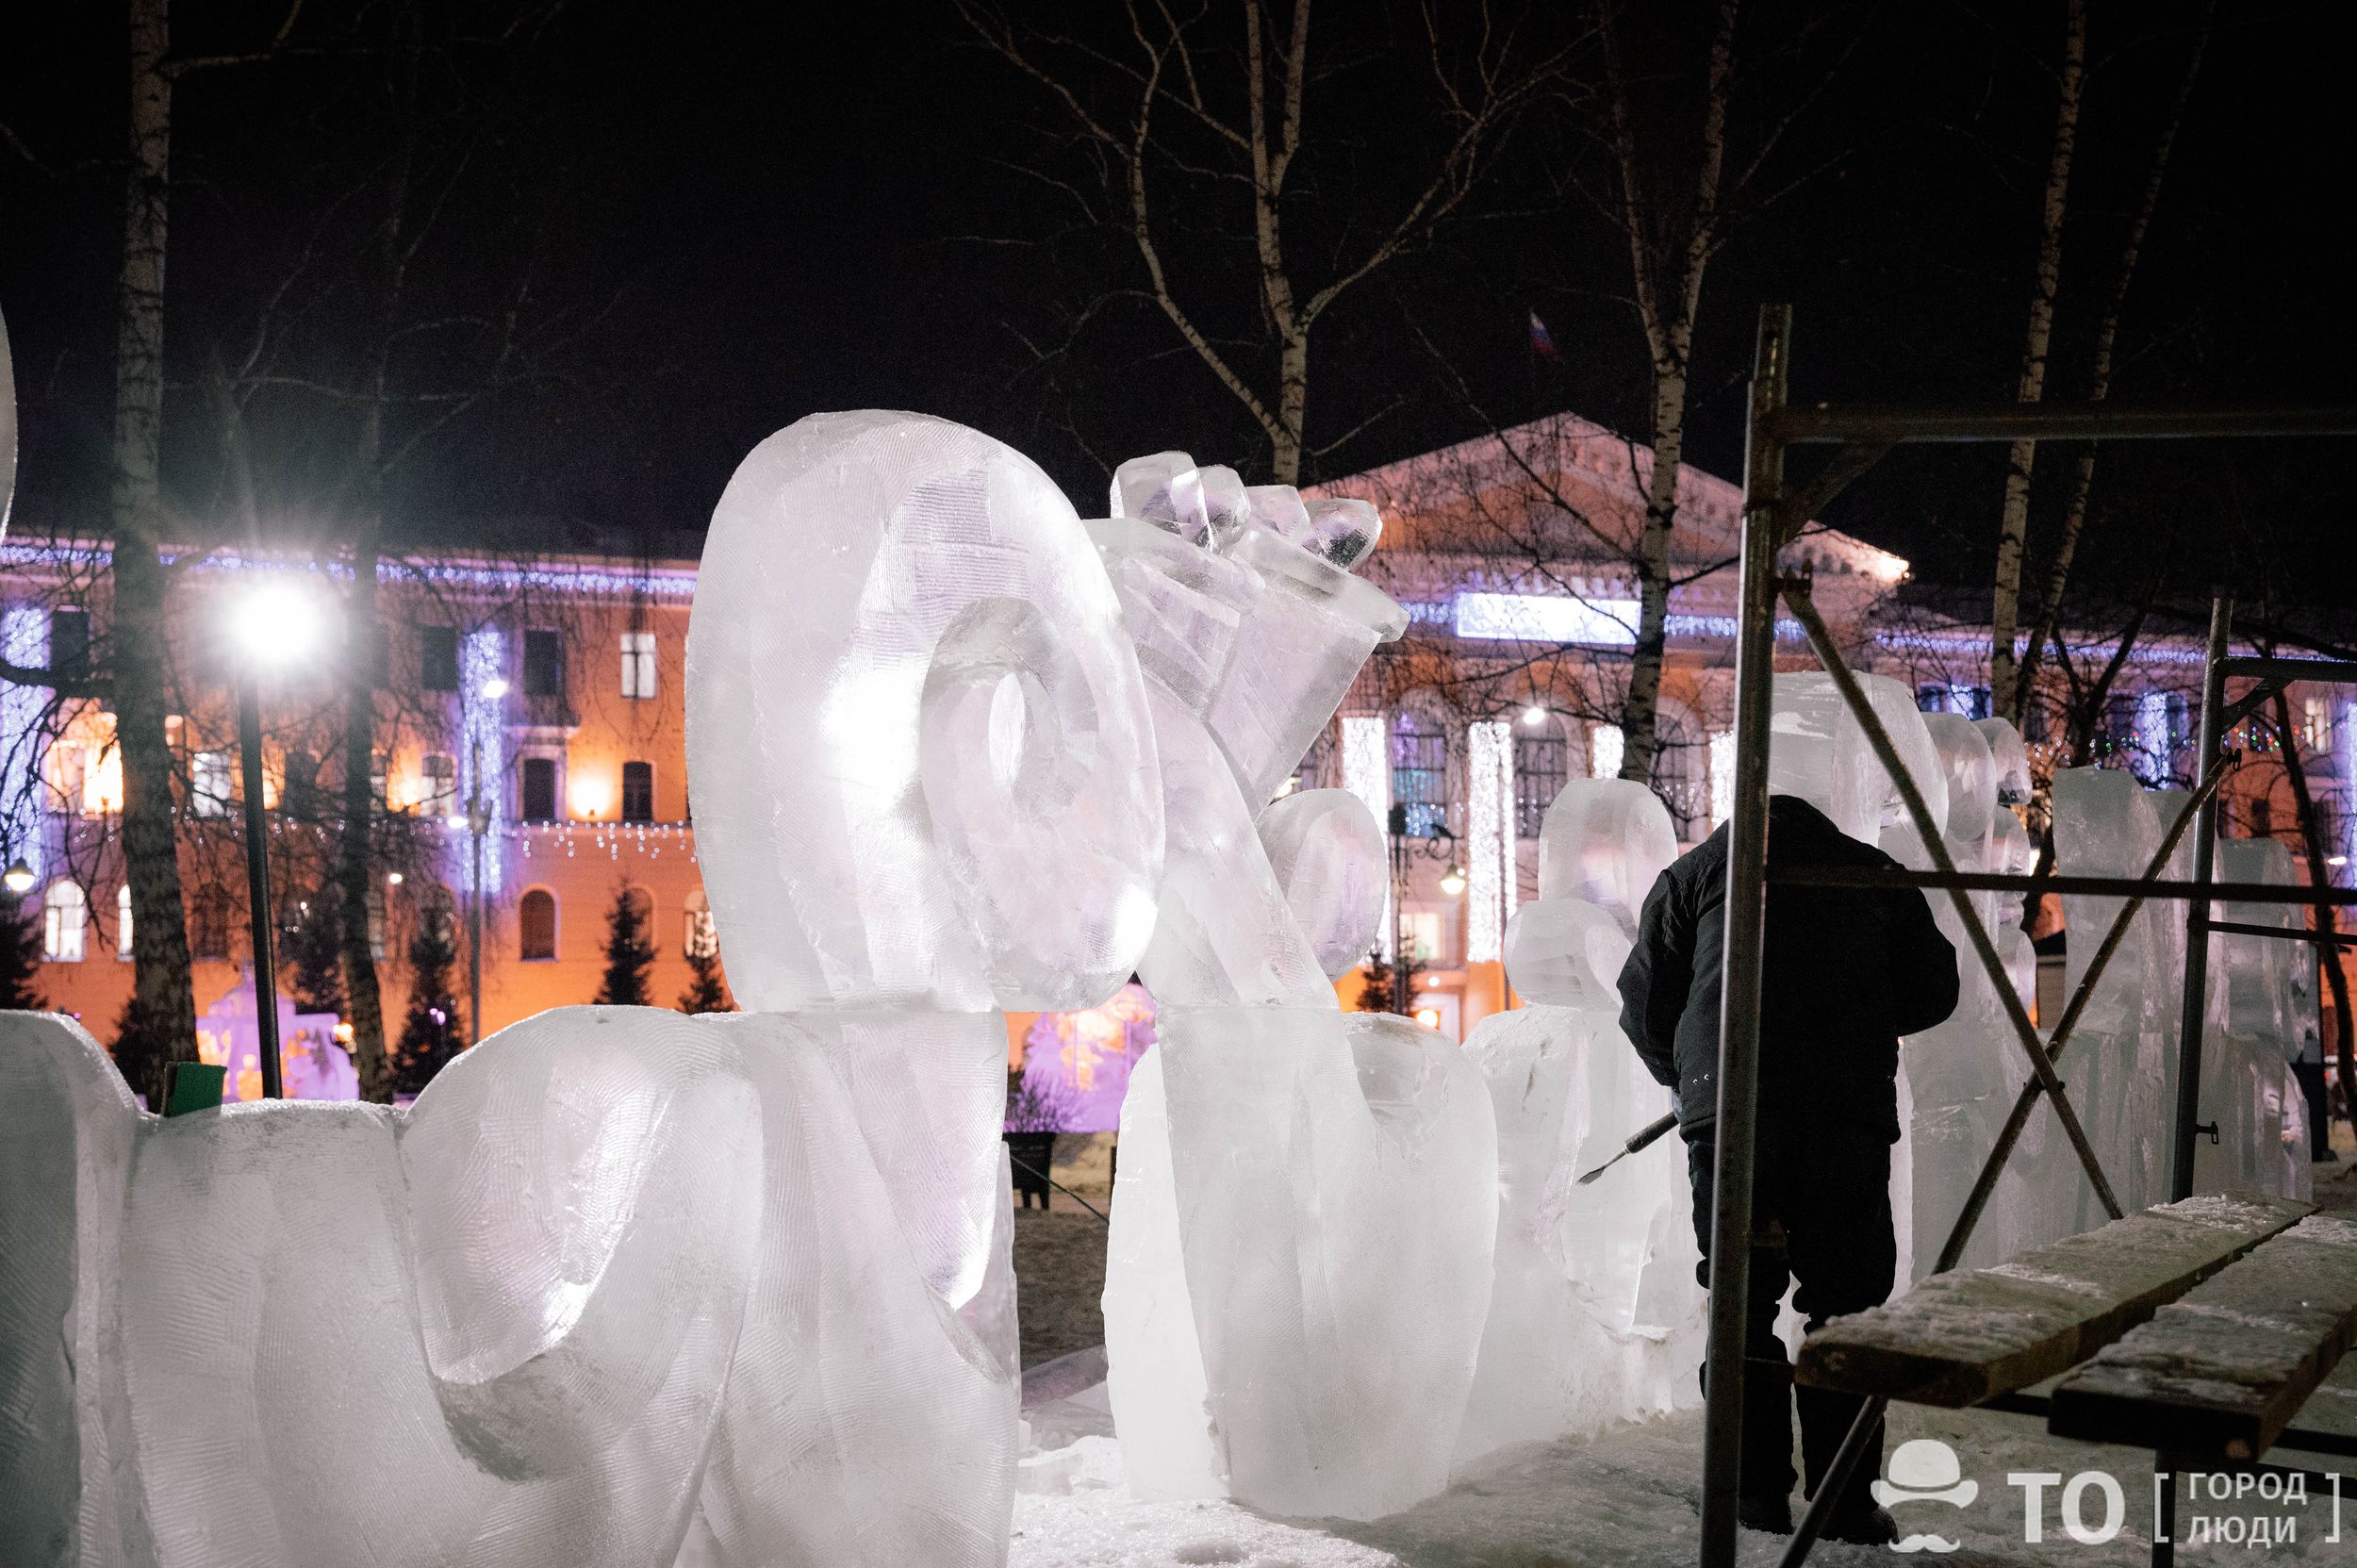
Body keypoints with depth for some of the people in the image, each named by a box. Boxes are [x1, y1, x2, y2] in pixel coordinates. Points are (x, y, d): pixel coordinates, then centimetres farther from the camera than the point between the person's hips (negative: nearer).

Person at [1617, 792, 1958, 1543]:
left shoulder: (1694, 872, 16)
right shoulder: (1874, 872, 19)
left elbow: (1645, 1002, 12)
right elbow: (1933, 992, 18)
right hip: (1847, 1113, 0)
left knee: (1742, 1306, 9)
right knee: (1845, 1308, 7)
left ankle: (1757, 1490, 11)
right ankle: (1845, 1501, 8)